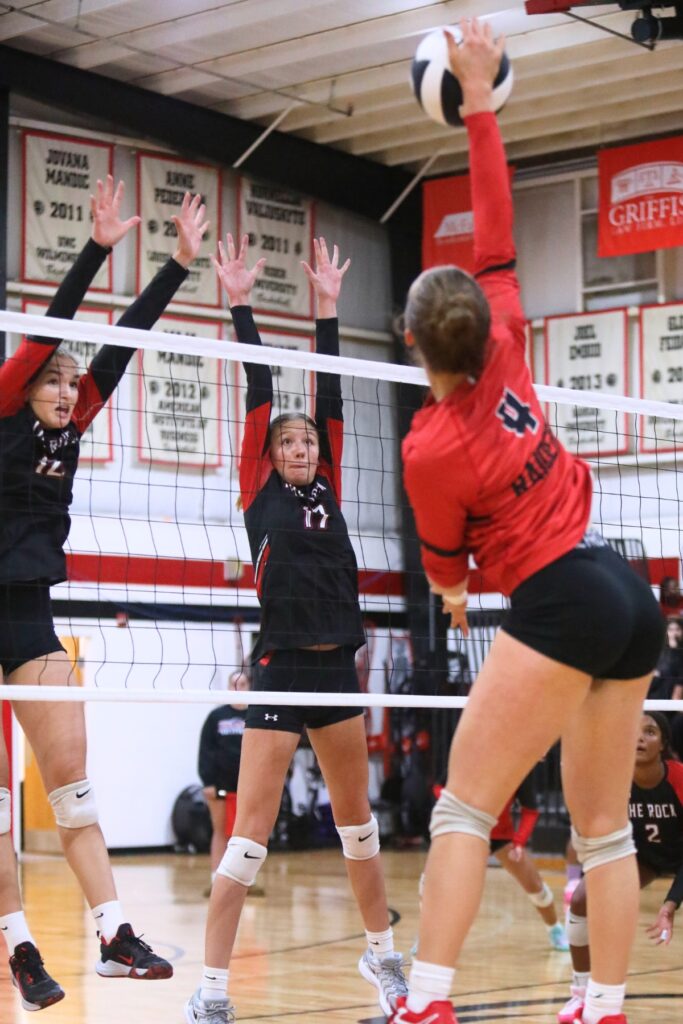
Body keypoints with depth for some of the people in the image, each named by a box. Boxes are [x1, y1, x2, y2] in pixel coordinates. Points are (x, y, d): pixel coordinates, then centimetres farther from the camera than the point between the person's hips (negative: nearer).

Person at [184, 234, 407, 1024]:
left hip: (336, 665, 5)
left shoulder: (327, 488, 11)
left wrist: (327, 308, 7)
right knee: (253, 828, -9)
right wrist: (241, 305, -5)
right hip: (281, 666, -5)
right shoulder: (260, 494, 2)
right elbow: (258, 395, -3)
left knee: (356, 816, 16)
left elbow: (329, 397, 8)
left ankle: (382, 952, 30)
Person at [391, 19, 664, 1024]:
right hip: (629, 596, 7)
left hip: (562, 603, -7)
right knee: (603, 825, 10)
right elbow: (496, 237, 9)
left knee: (463, 805, -5)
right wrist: (479, 102, 9)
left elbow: (446, 564, 4)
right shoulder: (507, 362, 2)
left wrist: (455, 590, 29)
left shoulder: (430, 451, -12)